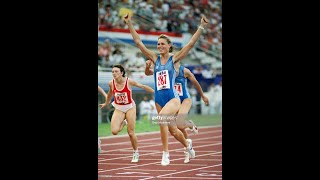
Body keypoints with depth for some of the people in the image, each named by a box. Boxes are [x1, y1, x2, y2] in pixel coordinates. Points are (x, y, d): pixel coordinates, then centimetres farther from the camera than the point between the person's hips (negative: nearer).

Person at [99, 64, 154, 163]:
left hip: (130, 107, -2)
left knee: (131, 133, -4)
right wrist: (106, 103, 26)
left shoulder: (129, 82, -20)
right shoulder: (111, 83, -12)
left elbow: (143, 86, -7)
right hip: (118, 109, 2)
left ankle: (136, 153, 18)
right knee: (114, 131, -15)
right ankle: (123, 123, 20)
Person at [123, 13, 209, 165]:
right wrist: (129, 24, -4)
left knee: (162, 118, -31)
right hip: (159, 99, 5)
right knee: (172, 129, 14)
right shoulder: (155, 58, 6)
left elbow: (191, 44, -9)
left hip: (173, 98, -5)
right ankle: (187, 145, 43)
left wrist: (201, 27, -16)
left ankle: (165, 153, -23)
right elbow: (138, 42, 2)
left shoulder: (174, 59, -2)